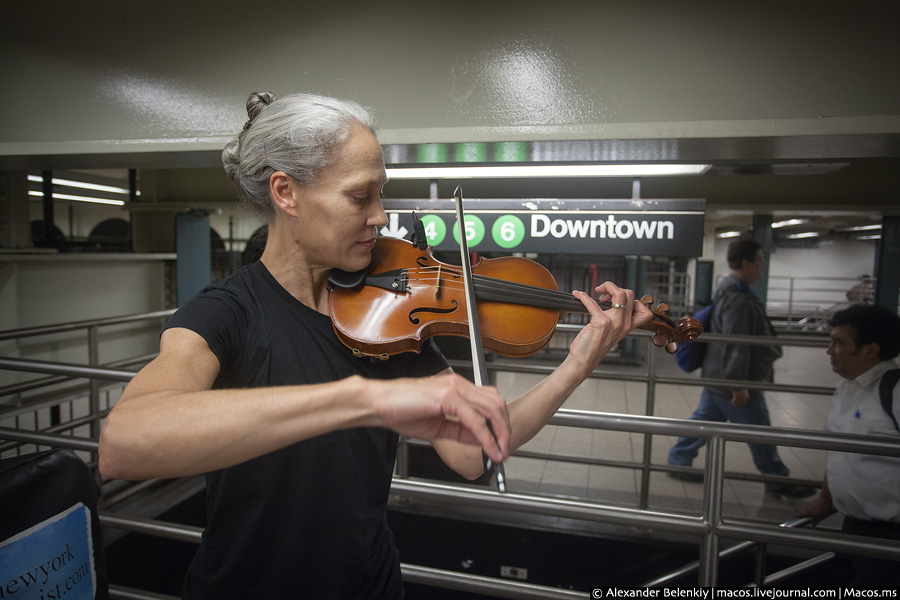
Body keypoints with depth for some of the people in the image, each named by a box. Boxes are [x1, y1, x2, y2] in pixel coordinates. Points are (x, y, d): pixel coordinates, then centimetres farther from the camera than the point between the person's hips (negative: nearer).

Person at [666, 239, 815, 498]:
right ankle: (778, 480, 23)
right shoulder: (739, 299, -24)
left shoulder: (727, 290, 10)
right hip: (732, 380, -10)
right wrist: (739, 386, -23)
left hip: (717, 377, 10)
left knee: (704, 419, 17)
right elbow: (735, 347, -26)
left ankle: (678, 461, 26)